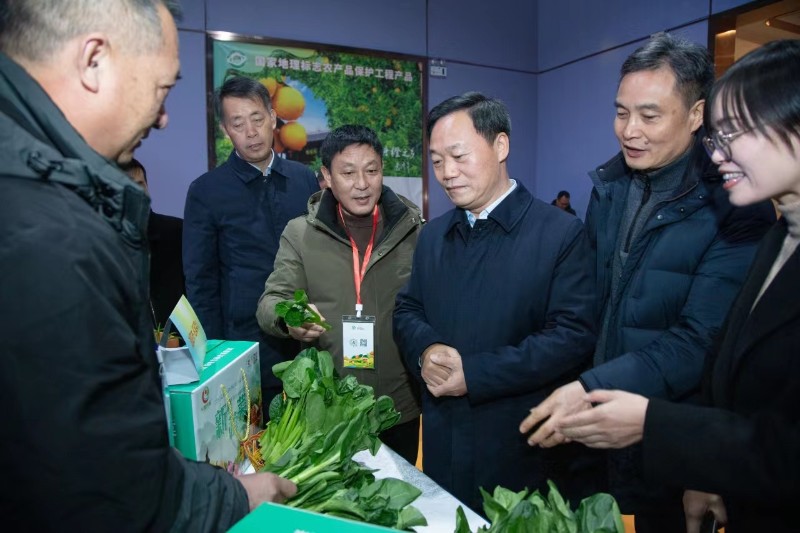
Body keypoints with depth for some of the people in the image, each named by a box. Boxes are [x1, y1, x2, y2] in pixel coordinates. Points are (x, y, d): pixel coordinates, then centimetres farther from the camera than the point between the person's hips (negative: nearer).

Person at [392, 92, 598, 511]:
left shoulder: (561, 233, -11)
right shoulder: (432, 235, 8)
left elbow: (574, 335, -17)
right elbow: (407, 309, 11)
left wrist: (473, 373, -20)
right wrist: (426, 350, -12)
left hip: (526, 445, -4)